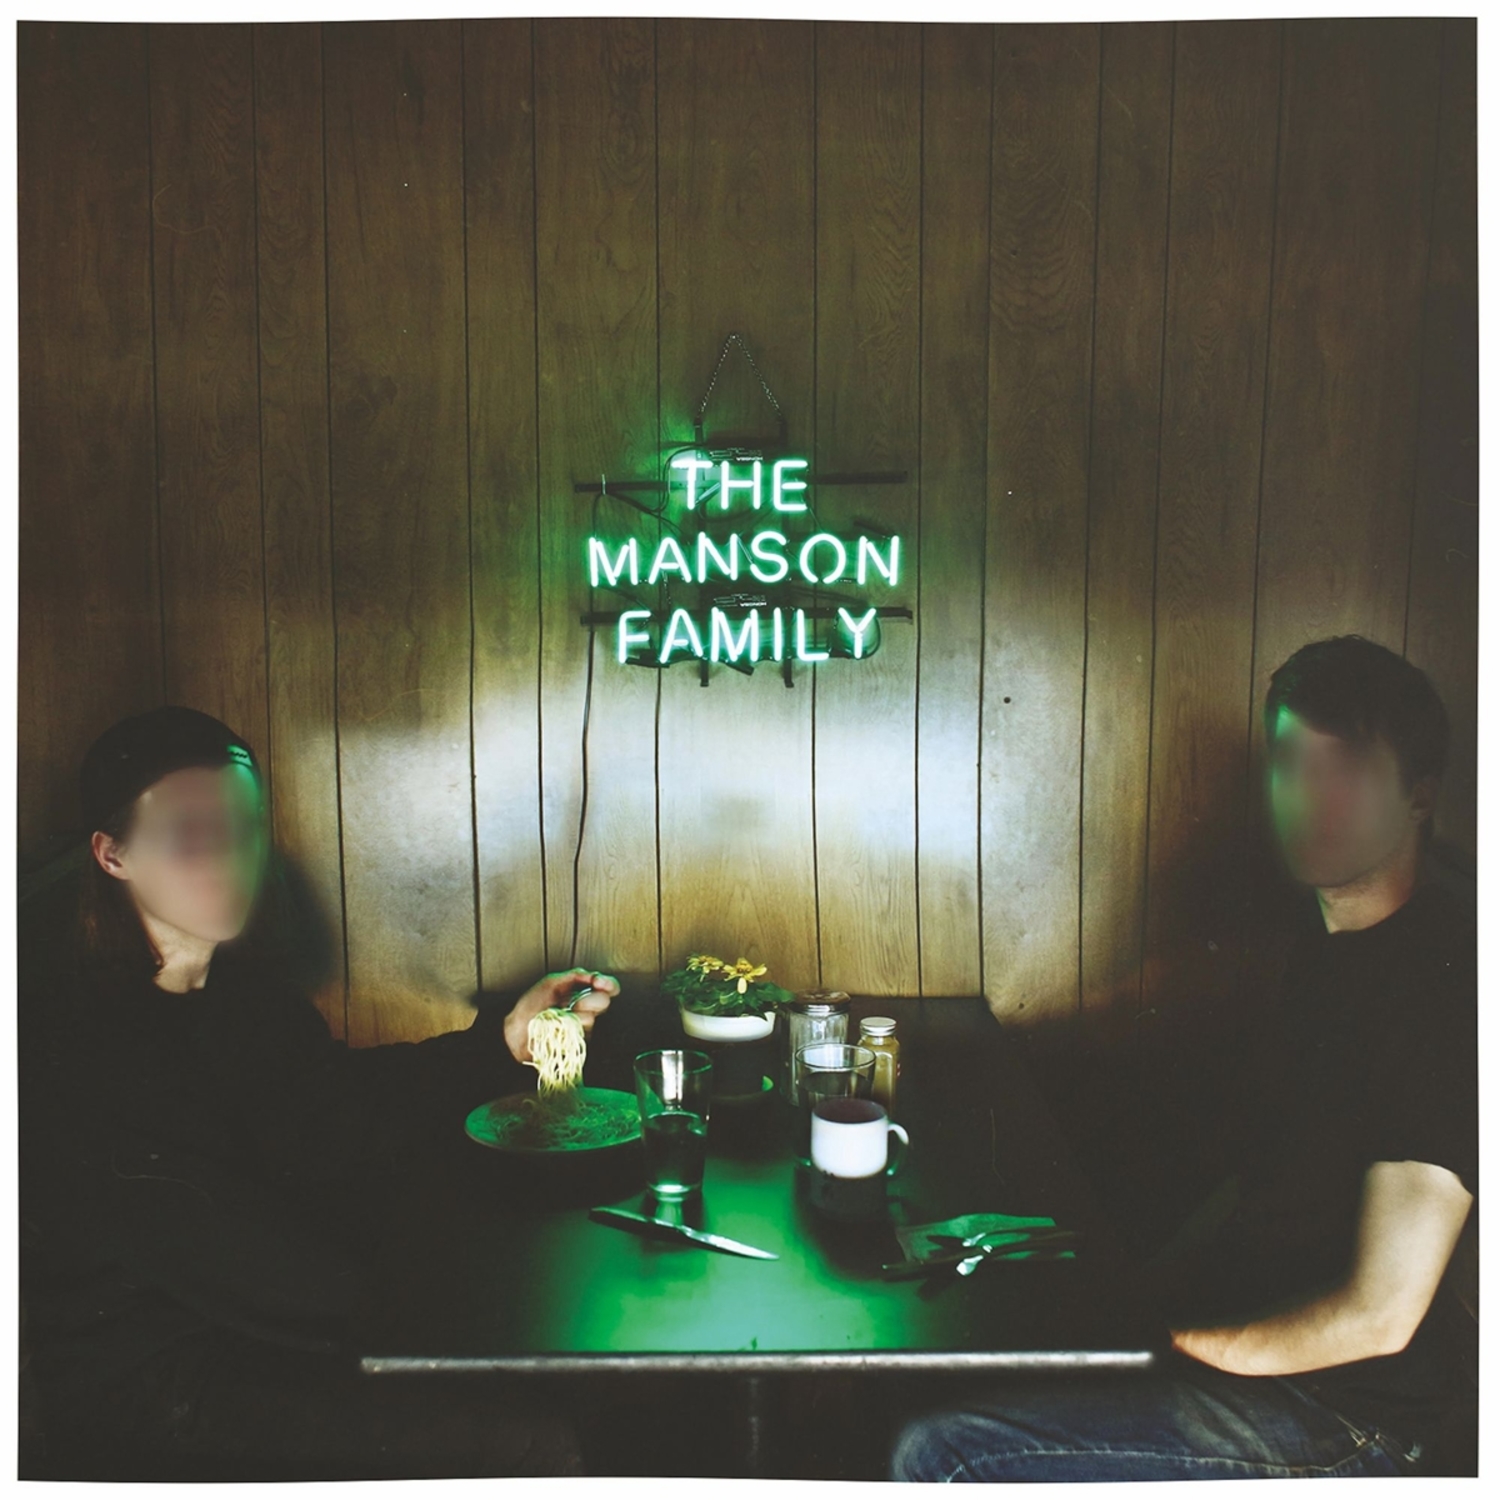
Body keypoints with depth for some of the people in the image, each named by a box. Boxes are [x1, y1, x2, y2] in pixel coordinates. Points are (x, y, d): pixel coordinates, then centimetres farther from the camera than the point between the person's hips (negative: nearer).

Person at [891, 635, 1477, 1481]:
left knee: (941, 1455, -19)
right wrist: (1141, 1289, 6)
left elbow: (1377, 1316, -24)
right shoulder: (1327, 944, 6)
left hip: (1338, 1422, -9)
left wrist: (1176, 1339, -13)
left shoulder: (1441, 980, -24)